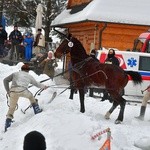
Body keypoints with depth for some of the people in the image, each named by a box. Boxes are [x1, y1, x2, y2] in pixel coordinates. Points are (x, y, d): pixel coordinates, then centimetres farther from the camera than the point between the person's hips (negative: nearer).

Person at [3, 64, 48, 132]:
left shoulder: (15, 74, 27)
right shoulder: (29, 76, 27)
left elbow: (5, 80, 18)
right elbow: (36, 84, 38)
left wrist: (8, 91, 20)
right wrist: (44, 86, 57)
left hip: (13, 91, 1)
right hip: (22, 90, -1)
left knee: (12, 107, 9)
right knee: (31, 96, 30)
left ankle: (8, 120, -4)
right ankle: (36, 109, 36)